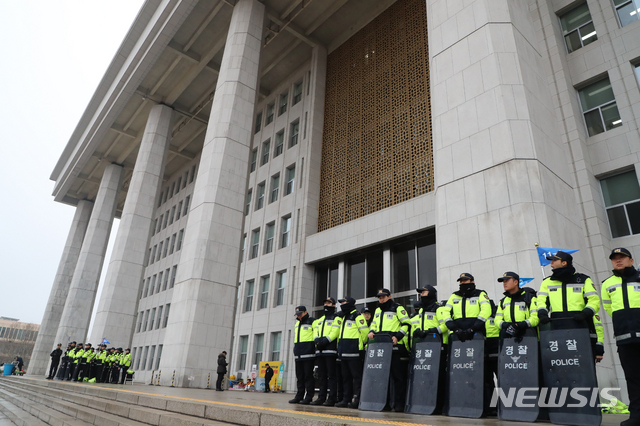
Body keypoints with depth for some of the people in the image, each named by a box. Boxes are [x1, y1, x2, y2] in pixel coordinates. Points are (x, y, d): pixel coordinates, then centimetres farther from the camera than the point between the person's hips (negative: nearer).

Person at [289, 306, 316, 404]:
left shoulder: (312, 322, -2)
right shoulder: (297, 324, 22)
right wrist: (294, 349, 24)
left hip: (308, 354, -7)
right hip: (298, 355, 7)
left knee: (308, 376, -5)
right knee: (299, 377, 9)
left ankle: (308, 397, 0)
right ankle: (299, 397, 15)